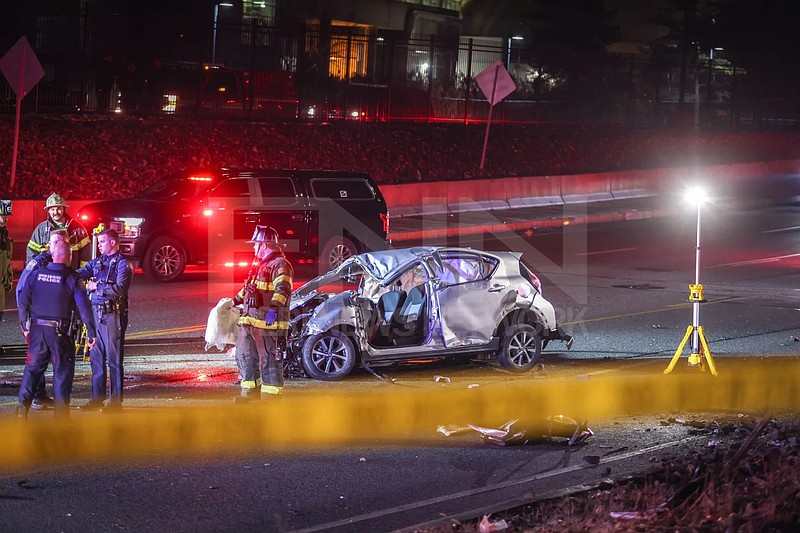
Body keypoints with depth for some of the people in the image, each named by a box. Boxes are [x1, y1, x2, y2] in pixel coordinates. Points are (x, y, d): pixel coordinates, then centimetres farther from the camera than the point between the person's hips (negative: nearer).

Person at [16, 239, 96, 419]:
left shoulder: (36, 274, 2)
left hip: (37, 329, 3)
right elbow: (84, 306, -10)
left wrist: (25, 325, 15)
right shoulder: (71, 278, -8)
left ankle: (24, 403, 0)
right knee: (63, 369, 6)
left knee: (33, 366, 15)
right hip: (59, 330, -3)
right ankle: (61, 413, 6)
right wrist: (91, 333, -5)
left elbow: (23, 301, 4)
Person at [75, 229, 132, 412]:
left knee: (114, 359, -3)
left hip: (113, 314, -7)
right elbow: (80, 274, 4)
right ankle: (97, 398, 16)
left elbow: (120, 289, -18)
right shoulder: (96, 262, 16)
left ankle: (116, 401, 0)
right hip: (96, 313, 7)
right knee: (96, 357, 10)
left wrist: (97, 286, -12)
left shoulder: (122, 264, -5)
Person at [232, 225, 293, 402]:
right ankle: (250, 390, 23)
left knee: (269, 359, -6)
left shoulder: (280, 265, -11)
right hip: (249, 320, 10)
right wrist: (237, 300, 44)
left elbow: (283, 289, -26)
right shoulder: (259, 264, 21)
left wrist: (274, 308, -39)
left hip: (268, 321, -10)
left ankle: (271, 395, -2)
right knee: (244, 355, 14)